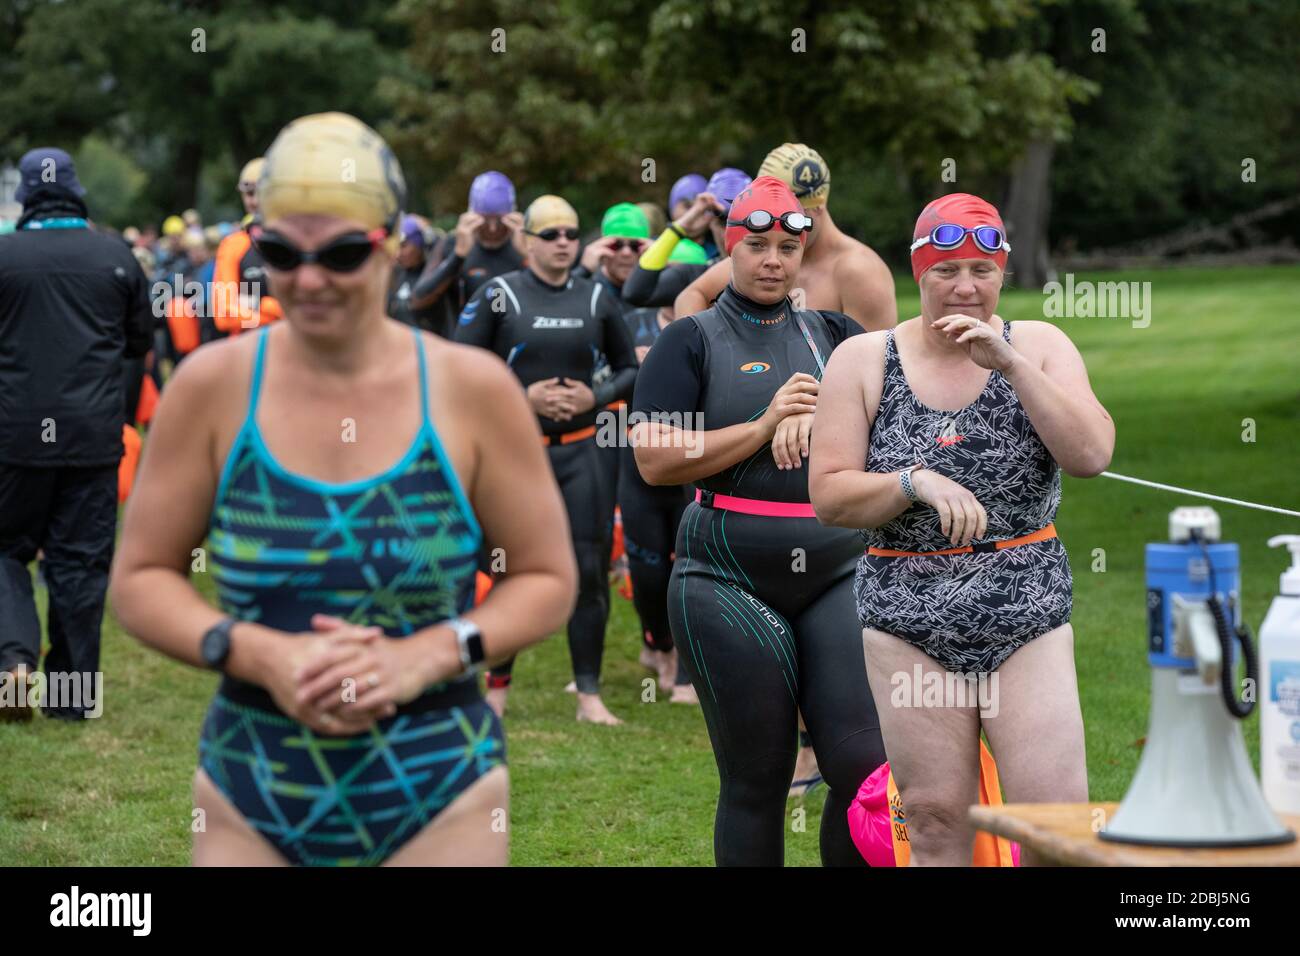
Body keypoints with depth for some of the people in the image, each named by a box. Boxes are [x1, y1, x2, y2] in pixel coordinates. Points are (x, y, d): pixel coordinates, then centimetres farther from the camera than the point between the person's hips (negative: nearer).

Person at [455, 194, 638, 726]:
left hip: (580, 451, 3)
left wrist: (595, 397, -4)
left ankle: (589, 695, 6)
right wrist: (523, 398, -14)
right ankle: (496, 686, 16)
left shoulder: (596, 298, 8)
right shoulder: (498, 297, -3)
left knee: (589, 569, 0)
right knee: (508, 569, 1)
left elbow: (629, 368, 16)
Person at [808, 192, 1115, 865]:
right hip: (909, 618, 0)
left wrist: (1011, 364, -15)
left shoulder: (1040, 347, 6)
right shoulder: (863, 361, 4)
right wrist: (916, 483, -18)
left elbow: (1091, 456, -9)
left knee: (1060, 819, -9)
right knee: (936, 823, 1)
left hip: (1028, 614, 0)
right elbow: (828, 496, -1)